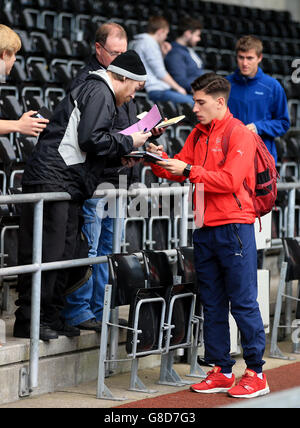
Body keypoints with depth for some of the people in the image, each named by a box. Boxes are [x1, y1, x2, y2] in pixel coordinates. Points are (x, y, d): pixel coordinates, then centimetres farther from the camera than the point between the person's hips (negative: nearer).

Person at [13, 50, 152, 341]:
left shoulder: (94, 91, 25)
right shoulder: (100, 93, -7)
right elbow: (91, 140, -19)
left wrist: (120, 158, 14)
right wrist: (128, 143, -6)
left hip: (67, 186, 11)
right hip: (52, 180, -11)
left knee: (62, 253, 12)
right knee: (45, 252, -9)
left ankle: (51, 316, 17)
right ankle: (28, 320, -6)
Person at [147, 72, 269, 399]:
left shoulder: (239, 134, -7)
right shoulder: (199, 134, 16)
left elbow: (229, 180, -17)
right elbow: (181, 168, 13)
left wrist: (188, 171, -19)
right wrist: (161, 161, -6)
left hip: (234, 227, -7)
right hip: (206, 229, 8)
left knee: (243, 302, -5)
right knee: (212, 304, 9)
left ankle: (256, 374, -1)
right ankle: (221, 372, 14)